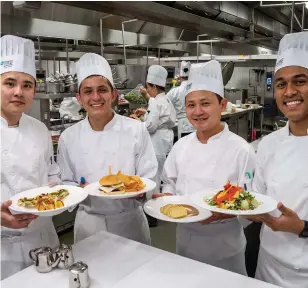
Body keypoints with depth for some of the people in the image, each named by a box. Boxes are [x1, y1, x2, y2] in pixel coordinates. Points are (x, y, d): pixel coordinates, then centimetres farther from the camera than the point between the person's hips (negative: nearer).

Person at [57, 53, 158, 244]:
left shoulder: (136, 130, -12)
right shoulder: (69, 137, -5)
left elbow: (149, 180, -6)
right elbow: (67, 183, 4)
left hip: (129, 221, -1)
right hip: (88, 223, 2)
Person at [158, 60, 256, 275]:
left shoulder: (241, 150, -17)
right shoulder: (181, 146, -2)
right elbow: (170, 184, 10)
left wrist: (227, 212, -30)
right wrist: (166, 197, -10)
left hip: (225, 247, -4)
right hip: (186, 241, 4)